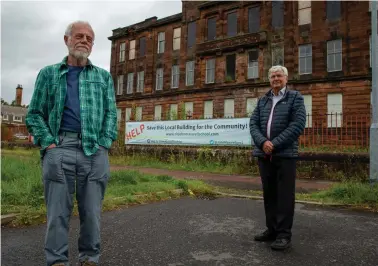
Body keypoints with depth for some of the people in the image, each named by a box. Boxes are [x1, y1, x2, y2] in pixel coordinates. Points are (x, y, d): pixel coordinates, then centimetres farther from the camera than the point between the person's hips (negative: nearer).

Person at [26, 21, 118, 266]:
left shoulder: (104, 77, 18)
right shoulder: (48, 74, 15)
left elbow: (111, 113, 10)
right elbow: (34, 114, 9)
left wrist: (104, 145, -3)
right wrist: (48, 143, -6)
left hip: (95, 151, 1)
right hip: (60, 148, 0)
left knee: (92, 211, 5)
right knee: (58, 211, 2)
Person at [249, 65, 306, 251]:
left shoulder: (295, 98, 3)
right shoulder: (262, 101, 16)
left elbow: (298, 124, -9)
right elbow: (253, 123, 6)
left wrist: (275, 144, -15)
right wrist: (263, 142, -12)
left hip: (285, 154, -4)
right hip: (264, 154, 5)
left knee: (284, 195, -1)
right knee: (269, 194, 11)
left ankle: (284, 234, 8)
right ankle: (272, 230, 24)